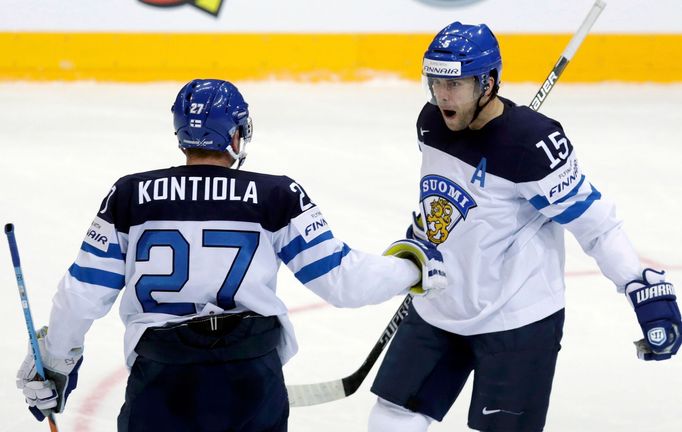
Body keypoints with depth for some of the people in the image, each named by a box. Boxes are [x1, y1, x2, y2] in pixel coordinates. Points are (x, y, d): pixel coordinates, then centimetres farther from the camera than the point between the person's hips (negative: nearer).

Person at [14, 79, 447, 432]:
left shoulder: (130, 196, 6)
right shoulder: (276, 196, 2)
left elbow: (86, 291, 7)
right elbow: (340, 278, 0)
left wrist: (55, 362, 23)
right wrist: (412, 265, 17)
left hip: (161, 382, 0)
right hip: (252, 381, 0)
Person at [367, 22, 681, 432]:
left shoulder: (531, 143, -24)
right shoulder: (433, 123, -2)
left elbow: (594, 221, -21)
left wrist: (648, 288, -26)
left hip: (517, 321, -7)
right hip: (439, 311, 7)